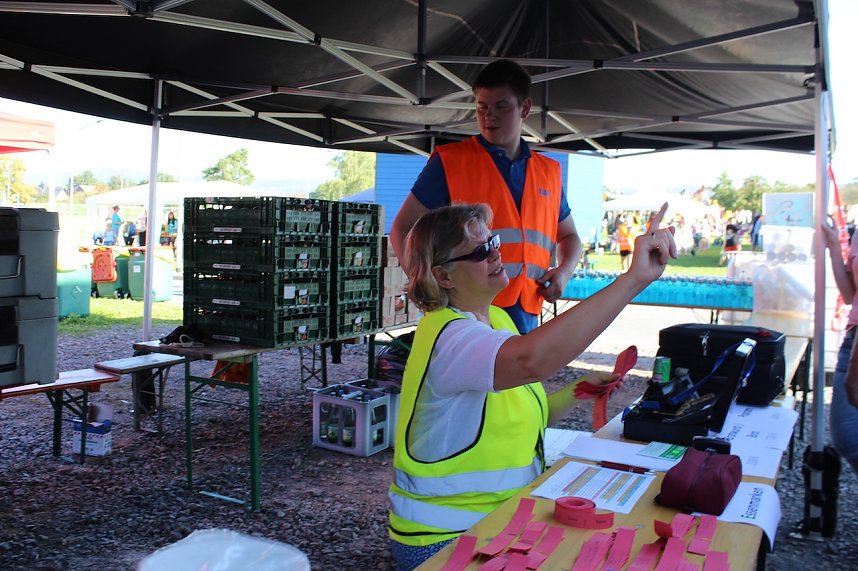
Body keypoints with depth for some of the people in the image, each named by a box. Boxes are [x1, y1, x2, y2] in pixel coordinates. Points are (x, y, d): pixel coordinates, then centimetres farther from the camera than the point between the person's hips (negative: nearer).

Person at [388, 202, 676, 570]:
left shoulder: (496, 318, 8)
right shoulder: (450, 335, -23)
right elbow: (531, 359, -45)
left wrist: (578, 392, -1)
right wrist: (634, 278, -43)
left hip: (504, 517, 9)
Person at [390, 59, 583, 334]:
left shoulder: (549, 172, 15)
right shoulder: (449, 162, 1)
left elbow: (569, 236, 28)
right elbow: (403, 228, 2)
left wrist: (565, 270, 5)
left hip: (526, 318, 5)